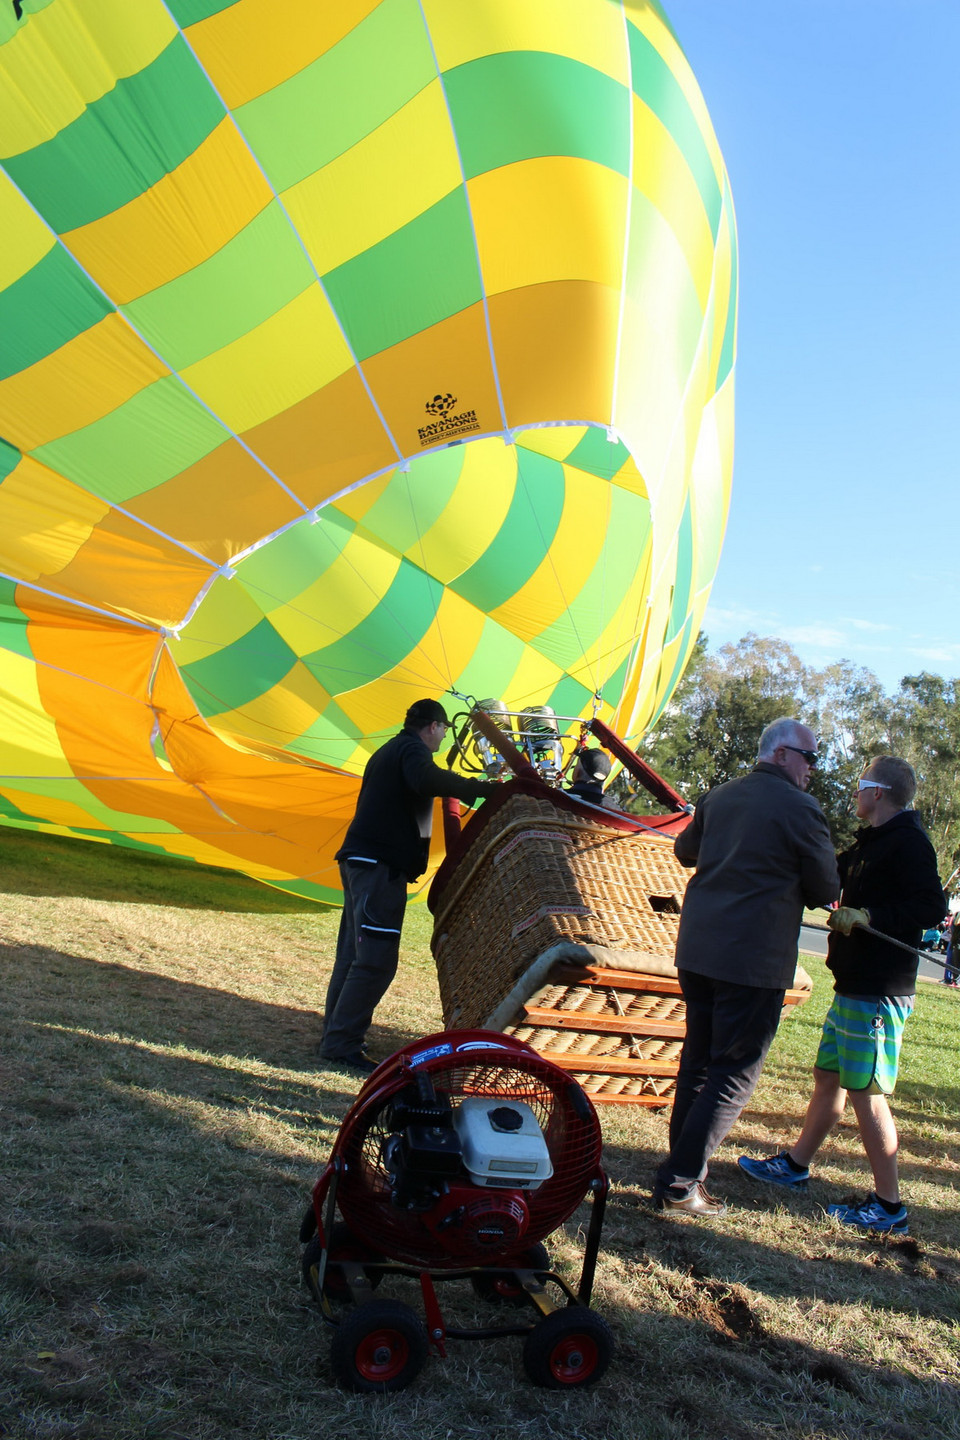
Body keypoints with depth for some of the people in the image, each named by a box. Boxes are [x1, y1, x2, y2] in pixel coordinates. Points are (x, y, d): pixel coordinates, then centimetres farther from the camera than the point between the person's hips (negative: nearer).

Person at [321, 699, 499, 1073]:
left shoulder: (389, 750, 24)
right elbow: (427, 780, -29)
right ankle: (341, 1044, -8)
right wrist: (482, 788, -25)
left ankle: (335, 1035, 22)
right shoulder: (411, 749, -7)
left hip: (360, 860, 11)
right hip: (381, 863, -11)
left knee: (354, 953, 15)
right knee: (376, 958, -10)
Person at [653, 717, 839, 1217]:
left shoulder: (719, 797, 10)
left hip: (696, 948, 7)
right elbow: (827, 890, -4)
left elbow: (684, 851, 24)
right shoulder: (800, 808, -11)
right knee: (734, 1075, 2)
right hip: (755, 960, -7)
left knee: (697, 1060, 19)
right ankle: (678, 1184, 3)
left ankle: (683, 1165, 29)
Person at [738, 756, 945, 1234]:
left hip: (879, 992, -10)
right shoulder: (868, 843, 15)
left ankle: (888, 1205, 6)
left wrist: (869, 915, -27)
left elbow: (932, 906, -23)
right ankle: (796, 1163, 32)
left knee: (865, 1092, -5)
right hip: (853, 985, 10)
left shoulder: (908, 842, -14)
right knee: (828, 1076, 18)